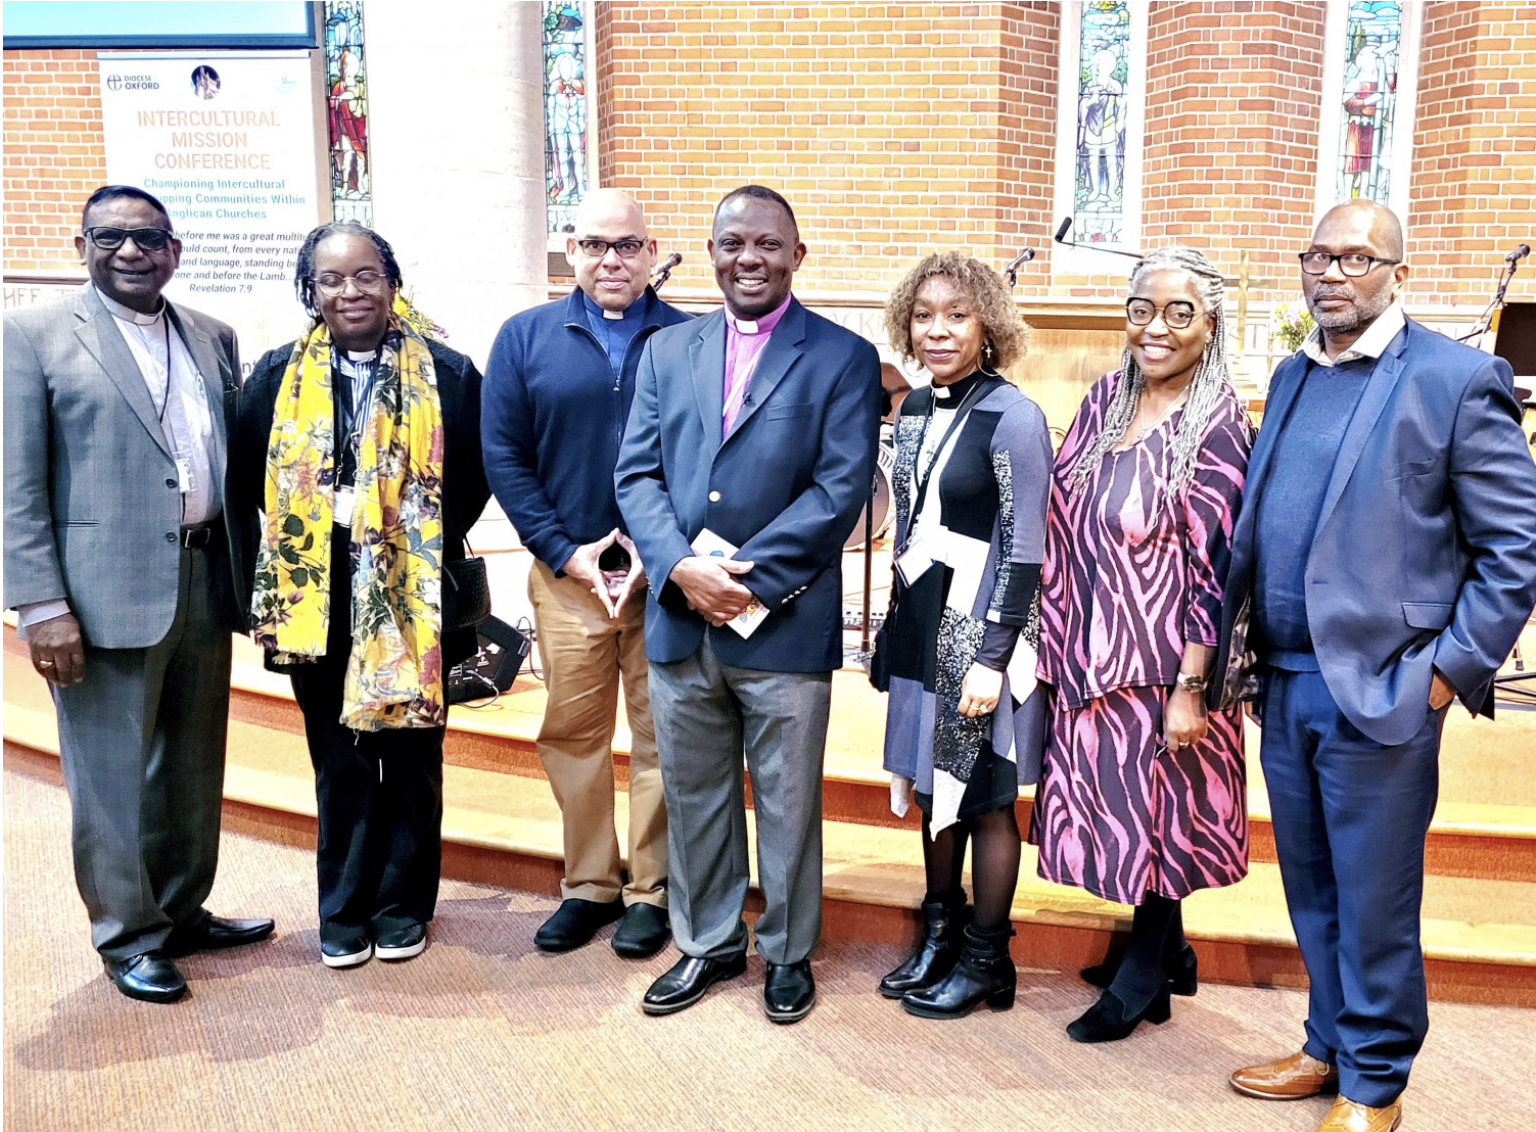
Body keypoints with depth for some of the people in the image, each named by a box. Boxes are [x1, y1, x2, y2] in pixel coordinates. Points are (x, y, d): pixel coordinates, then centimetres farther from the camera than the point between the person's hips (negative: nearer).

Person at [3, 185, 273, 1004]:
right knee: (114, 775, 4)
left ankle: (183, 914, 31)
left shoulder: (212, 339, 11)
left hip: (204, 582, 5)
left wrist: (249, 572, 9)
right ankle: (129, 939, 20)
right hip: (106, 591, -5)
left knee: (195, 766, 15)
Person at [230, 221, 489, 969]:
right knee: (340, 761, 10)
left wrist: (427, 546, -9)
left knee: (411, 757, 10)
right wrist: (265, 584, -1)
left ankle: (403, 905, 25)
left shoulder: (448, 374, -1)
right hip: (318, 601, 1)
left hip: (413, 599, -1)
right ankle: (344, 911, 24)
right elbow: (246, 485, 6)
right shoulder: (278, 376, 4)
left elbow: (473, 477, 2)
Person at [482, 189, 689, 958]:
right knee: (571, 731, 8)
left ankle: (650, 891, 19)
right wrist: (565, 551, -6)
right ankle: (587, 886, 23)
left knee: (661, 734, 5)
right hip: (567, 574, 2)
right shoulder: (525, 338, 5)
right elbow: (502, 454, 2)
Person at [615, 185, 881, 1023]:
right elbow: (637, 474, 4)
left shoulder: (842, 358, -1)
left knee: (788, 802, 9)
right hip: (680, 619, 4)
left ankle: (787, 953, 28)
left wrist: (747, 575, -16)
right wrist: (683, 567, -12)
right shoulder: (667, 351, 11)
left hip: (785, 625, -3)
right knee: (693, 795, 15)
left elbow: (841, 488, -10)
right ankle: (709, 942, 33)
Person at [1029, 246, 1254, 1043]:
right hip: (1092, 650, 6)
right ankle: (1167, 951, 36)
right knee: (1114, 799, 16)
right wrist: (1056, 644, 7)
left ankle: (1143, 977, 26)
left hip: (1163, 660, -6)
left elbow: (1215, 568, -16)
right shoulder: (1104, 400, 5)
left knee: (1155, 804, 7)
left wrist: (1191, 688, -18)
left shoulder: (1217, 428, -14)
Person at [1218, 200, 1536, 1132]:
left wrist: (1453, 669, -12)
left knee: (1373, 901, 6)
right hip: (1287, 684, 6)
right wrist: (1243, 639, 9)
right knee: (1311, 891, 18)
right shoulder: (1292, 378, 13)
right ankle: (1331, 1047, 35)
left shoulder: (1458, 379, -7)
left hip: (1382, 690, -6)